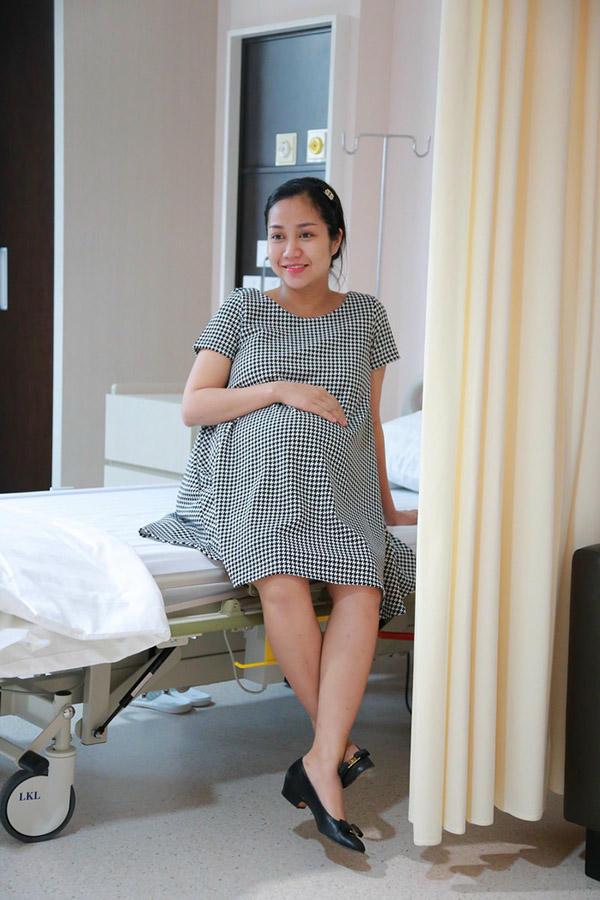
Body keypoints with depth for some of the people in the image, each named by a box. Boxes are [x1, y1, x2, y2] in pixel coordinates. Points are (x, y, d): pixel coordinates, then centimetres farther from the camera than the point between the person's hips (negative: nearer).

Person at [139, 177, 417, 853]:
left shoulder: (365, 315, 17)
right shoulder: (243, 309, 10)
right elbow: (192, 406, 4)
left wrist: (386, 506, 23)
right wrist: (278, 388, -7)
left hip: (337, 487, 2)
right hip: (253, 481, -2)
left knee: (361, 590, -28)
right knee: (283, 583, -32)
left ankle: (323, 758, -28)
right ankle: (341, 744, -17)